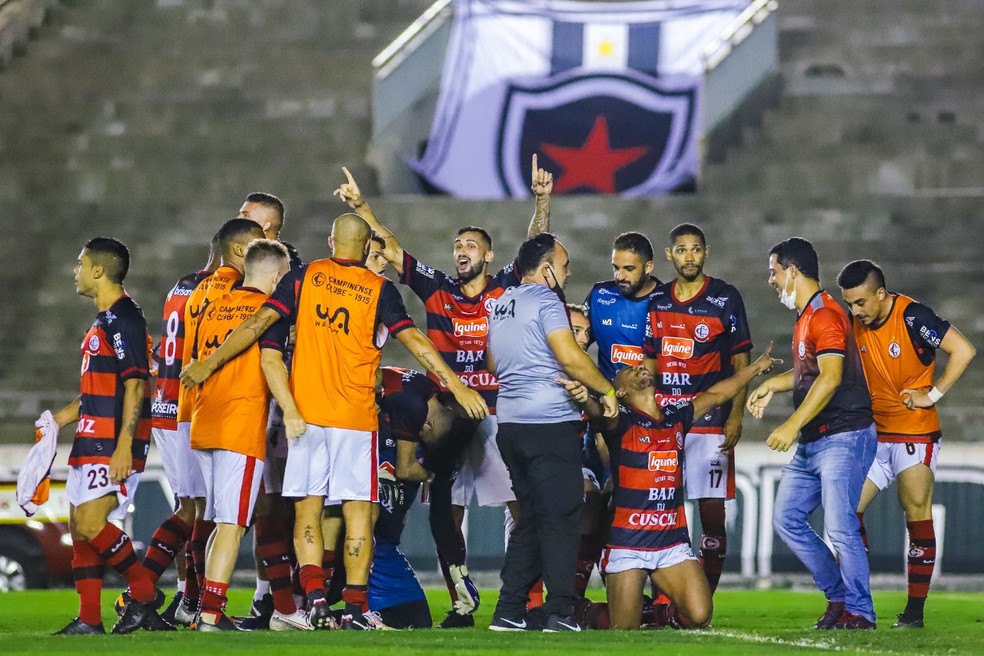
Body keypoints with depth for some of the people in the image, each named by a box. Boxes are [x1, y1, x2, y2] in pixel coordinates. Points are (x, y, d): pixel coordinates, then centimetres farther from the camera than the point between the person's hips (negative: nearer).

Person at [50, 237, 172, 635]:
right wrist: (68, 415, 24)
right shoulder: (104, 320, 18)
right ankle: (89, 620, 9)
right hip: (92, 439, 10)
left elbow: (135, 386, -19)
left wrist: (124, 447, -25)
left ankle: (144, 594, -6)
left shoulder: (124, 319, -13)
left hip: (114, 443, -10)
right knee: (79, 527, 7)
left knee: (91, 524, -18)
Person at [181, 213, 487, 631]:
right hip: (356, 416, -1)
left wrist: (209, 363, 3)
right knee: (358, 510, 2)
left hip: (305, 413, 1)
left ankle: (314, 595, -11)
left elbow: (258, 324, -2)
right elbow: (413, 340, -3)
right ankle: (354, 607, -3)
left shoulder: (302, 278, 3)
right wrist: (455, 385, 0)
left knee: (307, 507, 5)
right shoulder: (379, 289, 0)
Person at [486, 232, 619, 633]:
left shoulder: (500, 305, 16)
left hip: (510, 420, 8)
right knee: (560, 517, -5)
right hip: (550, 422, -8)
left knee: (529, 517, 14)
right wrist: (607, 390, -7)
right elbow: (571, 357, -17)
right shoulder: (546, 301, -10)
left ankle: (509, 611, 10)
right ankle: (559, 612, -8)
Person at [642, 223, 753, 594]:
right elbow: (650, 364, 16)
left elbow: (741, 362, 0)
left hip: (710, 421, -4)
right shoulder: (657, 302, 12)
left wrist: (736, 415, -9)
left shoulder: (725, 299, 0)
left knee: (712, 511, -4)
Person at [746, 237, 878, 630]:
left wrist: (792, 425, -28)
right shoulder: (806, 316, 18)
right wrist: (773, 384, 19)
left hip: (843, 437, -11)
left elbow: (830, 378, -24)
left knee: (839, 527, -13)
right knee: (786, 519, 7)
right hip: (811, 443, 11)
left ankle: (859, 612, -4)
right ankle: (838, 595, 15)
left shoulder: (824, 314, -15)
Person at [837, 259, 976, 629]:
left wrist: (933, 394, -16)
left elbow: (964, 351, -18)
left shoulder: (912, 317, -16)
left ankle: (915, 611, -1)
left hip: (916, 435, -6)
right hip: (874, 433, 6)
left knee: (917, 516, -6)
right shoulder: (855, 323, 2)